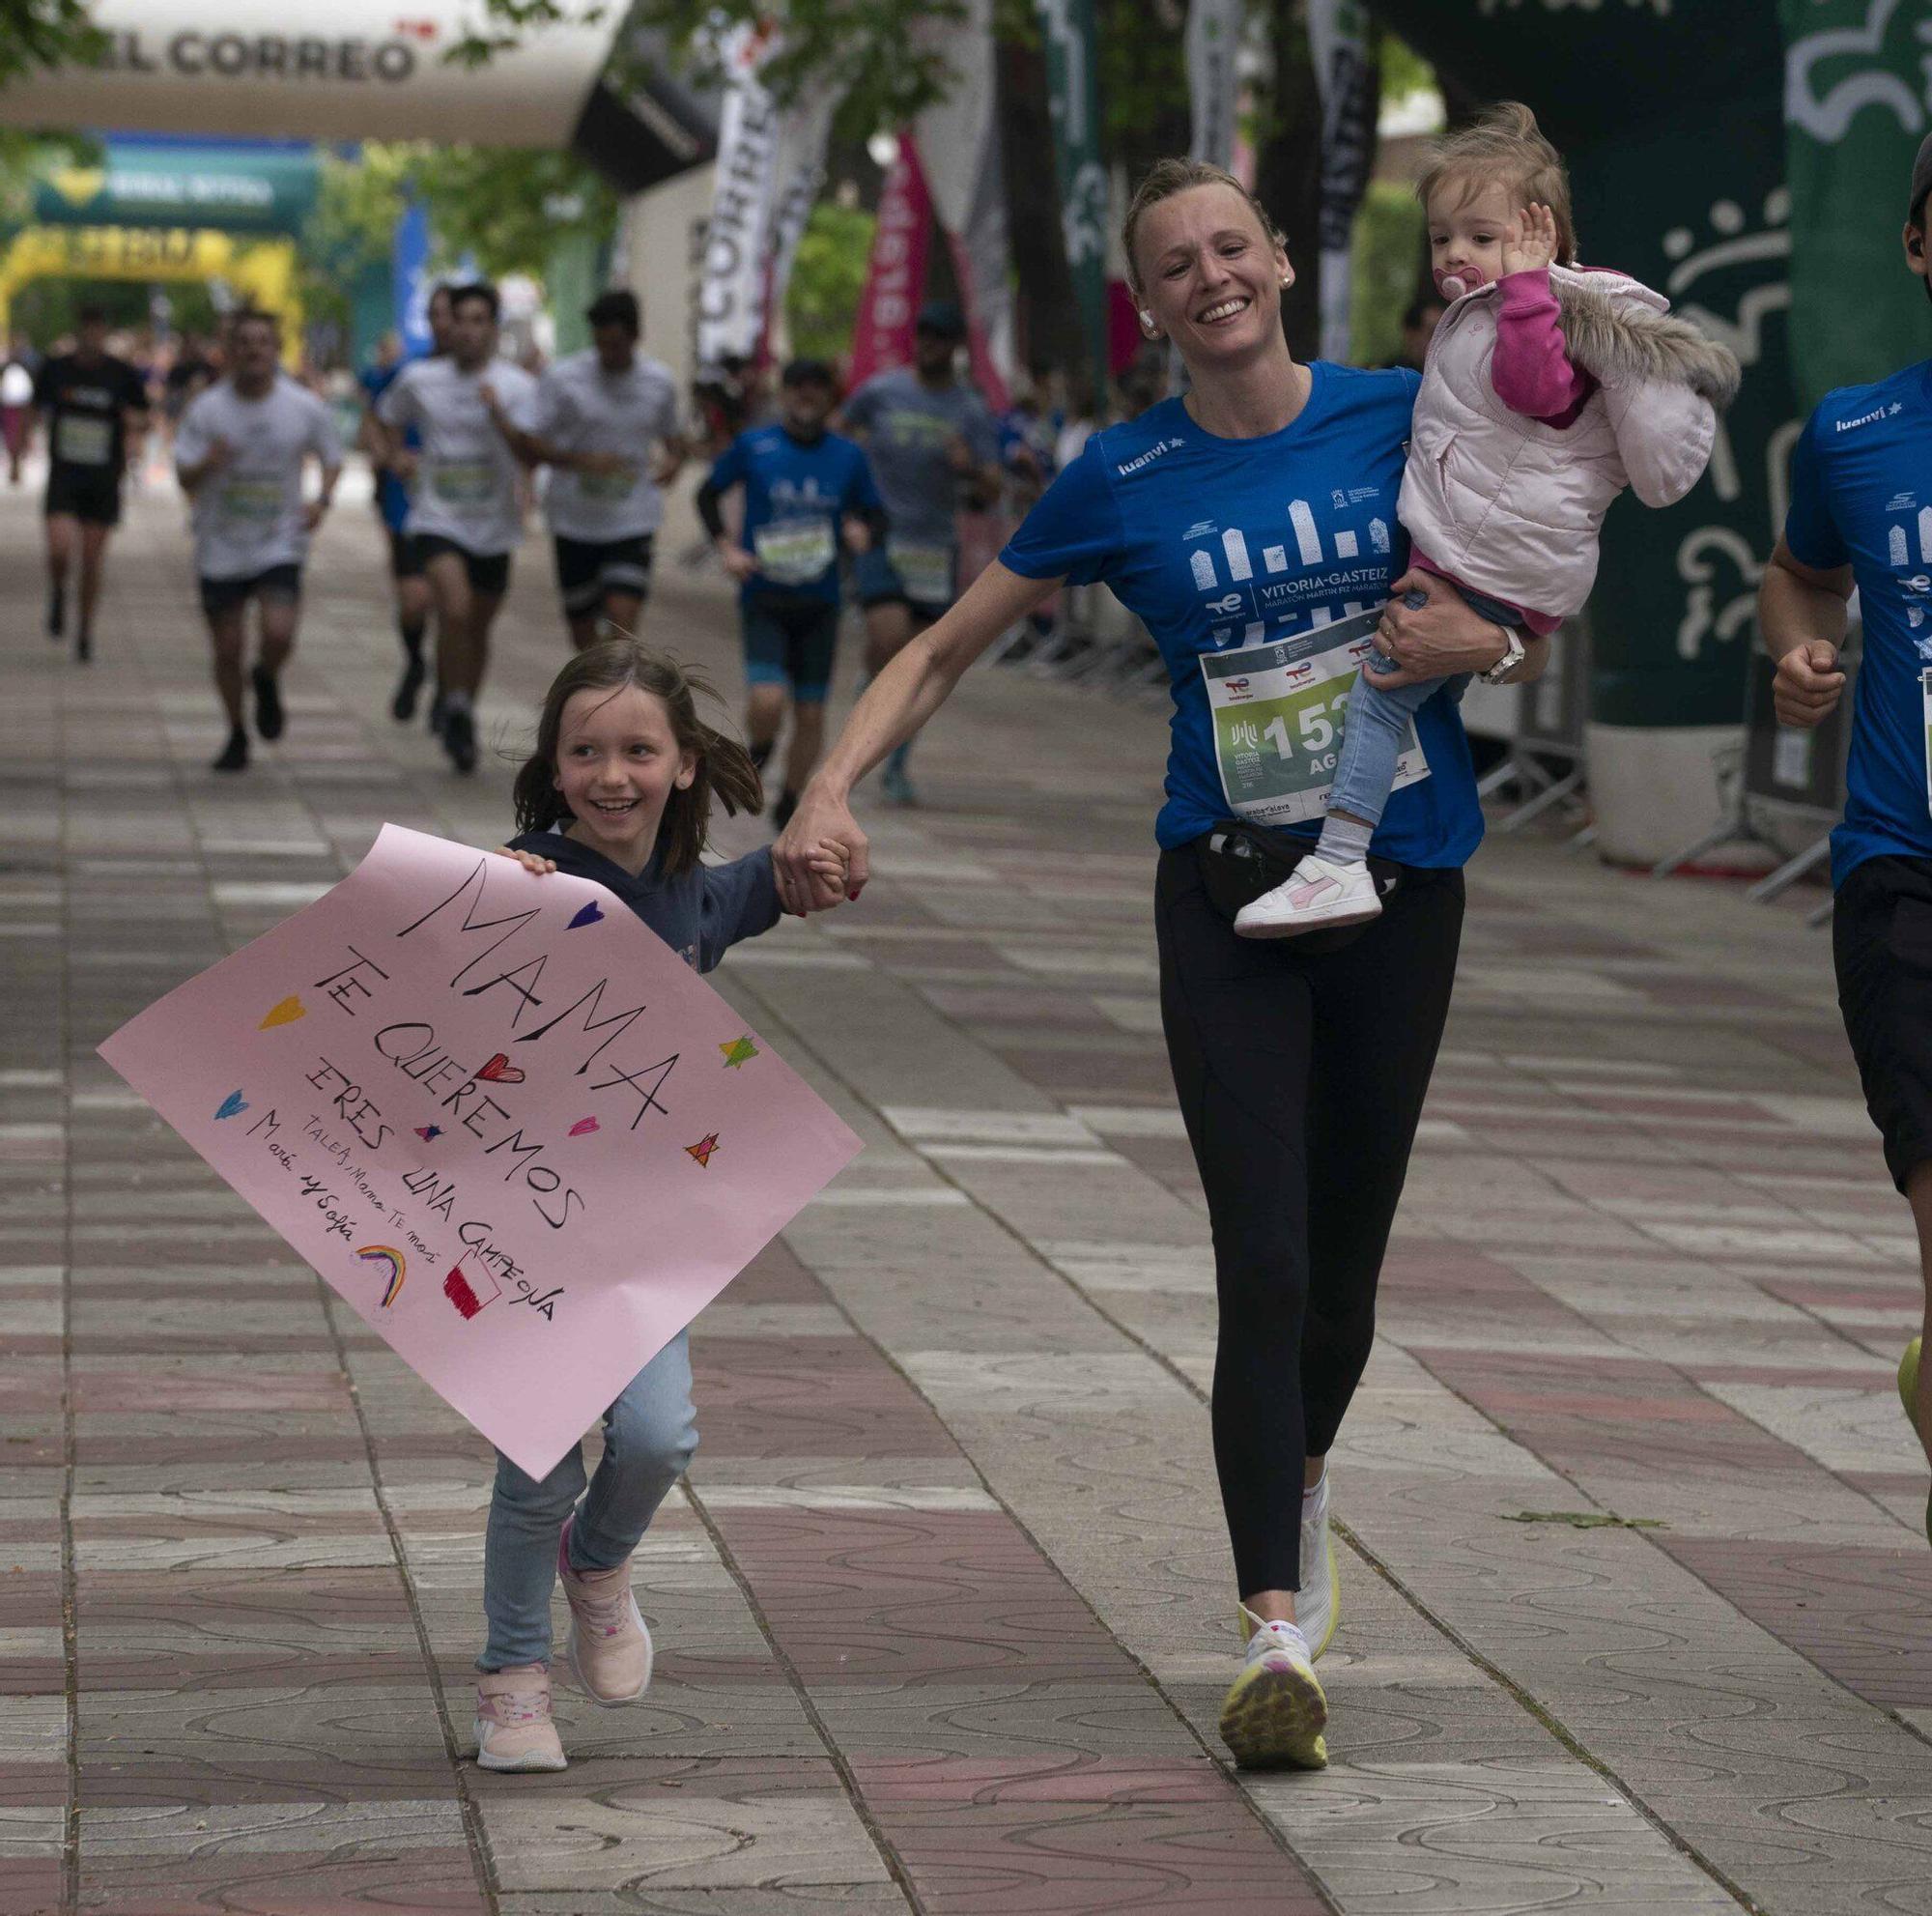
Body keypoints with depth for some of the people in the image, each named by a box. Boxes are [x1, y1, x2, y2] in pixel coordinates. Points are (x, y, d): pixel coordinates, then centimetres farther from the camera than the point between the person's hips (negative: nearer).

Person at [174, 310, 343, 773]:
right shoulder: (207, 408, -8)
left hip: (280, 543, -1)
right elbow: (185, 478, -8)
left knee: (279, 634, -21)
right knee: (228, 649, 5)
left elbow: (332, 459, 12)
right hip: (221, 548, 1)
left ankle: (267, 681, 16)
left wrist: (322, 500, -7)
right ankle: (236, 736, 28)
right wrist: (208, 463, -30)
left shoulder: (306, 408, -5)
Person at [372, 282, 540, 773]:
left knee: (479, 626, 13)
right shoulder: (419, 379, 0)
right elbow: (388, 418, 22)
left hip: (493, 525, 1)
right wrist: (395, 455, 6)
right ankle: (456, 712, -11)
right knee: (455, 609, -24)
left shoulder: (517, 386, -4)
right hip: (438, 518, -1)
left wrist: (498, 414, -29)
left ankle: (465, 719, 33)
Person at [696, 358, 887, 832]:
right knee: (768, 700, -20)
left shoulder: (847, 456, 3)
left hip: (820, 602, 2)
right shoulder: (753, 446, -2)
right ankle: (758, 753, 14)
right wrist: (727, 548, -5)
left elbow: (875, 513, 13)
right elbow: (708, 495, 9)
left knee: (811, 713, 4)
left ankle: (789, 804, 23)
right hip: (763, 597, -2)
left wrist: (865, 531, -11)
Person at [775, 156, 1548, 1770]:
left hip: (1401, 876, 1)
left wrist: (1479, 640, -14)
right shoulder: (1125, 481, -2)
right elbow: (945, 651, 3)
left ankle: (1301, 1482, 41)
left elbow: (1535, 626, 10)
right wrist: (831, 791, -12)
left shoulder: (1400, 418, -1)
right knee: (1265, 1264, -12)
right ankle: (1279, 1633, -12)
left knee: (1348, 1253, 11)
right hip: (1227, 892, -1)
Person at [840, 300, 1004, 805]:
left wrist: (971, 470, -24)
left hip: (936, 547, 2)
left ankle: (896, 768, 17)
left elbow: (991, 493, -3)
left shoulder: (972, 412, 1)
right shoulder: (881, 392, -1)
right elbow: (838, 435, 17)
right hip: (879, 539, -2)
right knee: (889, 637, -25)